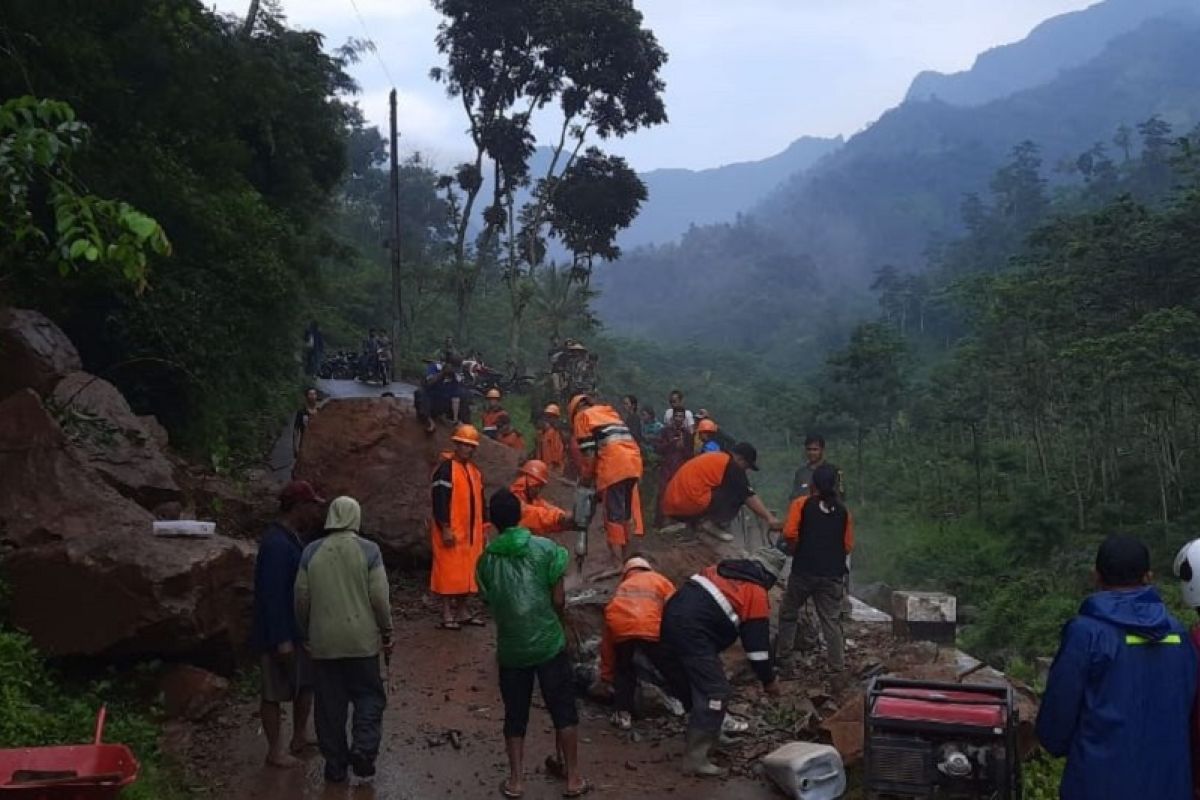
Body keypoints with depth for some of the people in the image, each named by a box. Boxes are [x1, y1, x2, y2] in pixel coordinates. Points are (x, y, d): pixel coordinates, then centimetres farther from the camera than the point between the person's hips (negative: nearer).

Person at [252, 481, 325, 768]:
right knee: (275, 692, 5)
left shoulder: (292, 537, 6)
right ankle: (275, 750, 19)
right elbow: (272, 594, -26)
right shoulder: (276, 544, -25)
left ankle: (299, 738, 34)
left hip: (299, 628, 10)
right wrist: (281, 640, -24)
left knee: (306, 682, 19)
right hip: (280, 633, -10)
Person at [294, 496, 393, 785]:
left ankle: (335, 764, 17)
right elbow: (380, 598, -8)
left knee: (329, 702, 11)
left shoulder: (311, 552, -1)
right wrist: (386, 633, 4)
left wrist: (306, 634, 17)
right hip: (361, 640, -2)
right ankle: (362, 749, -4)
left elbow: (301, 598, 3)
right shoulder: (368, 550, -7)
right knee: (369, 695, 12)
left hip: (323, 642, 2)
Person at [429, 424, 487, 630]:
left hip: (470, 532, 8)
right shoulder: (446, 468, -11)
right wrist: (445, 529, -21)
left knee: (467, 572, 11)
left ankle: (462, 612, 21)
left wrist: (482, 529, 18)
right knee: (449, 572, -5)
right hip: (451, 532, -8)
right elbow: (439, 500, -17)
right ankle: (447, 615, 1)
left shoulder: (474, 471, 16)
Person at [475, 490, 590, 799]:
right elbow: (559, 600, -6)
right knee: (564, 711, 10)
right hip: (548, 643, -2)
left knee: (515, 715, 14)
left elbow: (490, 603, 6)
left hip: (510, 648, 2)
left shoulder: (486, 560, 0)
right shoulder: (545, 549, -8)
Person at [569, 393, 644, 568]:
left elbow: (588, 453, 0)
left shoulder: (583, 416, 10)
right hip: (633, 463, 7)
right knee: (628, 514, 16)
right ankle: (627, 558, 24)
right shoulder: (610, 412, 31)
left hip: (614, 467, -7)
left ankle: (617, 565, -4)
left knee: (613, 516, -3)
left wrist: (585, 477, 11)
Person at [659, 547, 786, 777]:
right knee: (716, 692, -4)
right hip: (693, 632, -9)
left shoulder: (723, 568, 22)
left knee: (696, 680, 27)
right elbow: (758, 642, 1)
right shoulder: (757, 593, 1)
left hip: (672, 618, 9)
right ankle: (696, 759, -6)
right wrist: (769, 680, 13)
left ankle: (706, 731, 41)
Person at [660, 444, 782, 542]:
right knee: (737, 493, 1)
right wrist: (770, 518, 4)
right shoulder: (732, 466, 0)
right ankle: (711, 523, -5)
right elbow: (749, 496, -1)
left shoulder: (714, 458, 26)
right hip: (691, 503, -9)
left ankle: (685, 523, 12)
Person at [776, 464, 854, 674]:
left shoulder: (801, 504, -4)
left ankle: (783, 657, 18)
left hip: (804, 570, -2)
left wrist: (795, 551, 5)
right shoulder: (844, 510, 5)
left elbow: (789, 534, -14)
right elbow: (849, 545, 4)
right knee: (832, 619, 8)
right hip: (833, 573, 2)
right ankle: (838, 665, 6)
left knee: (789, 613, 15)